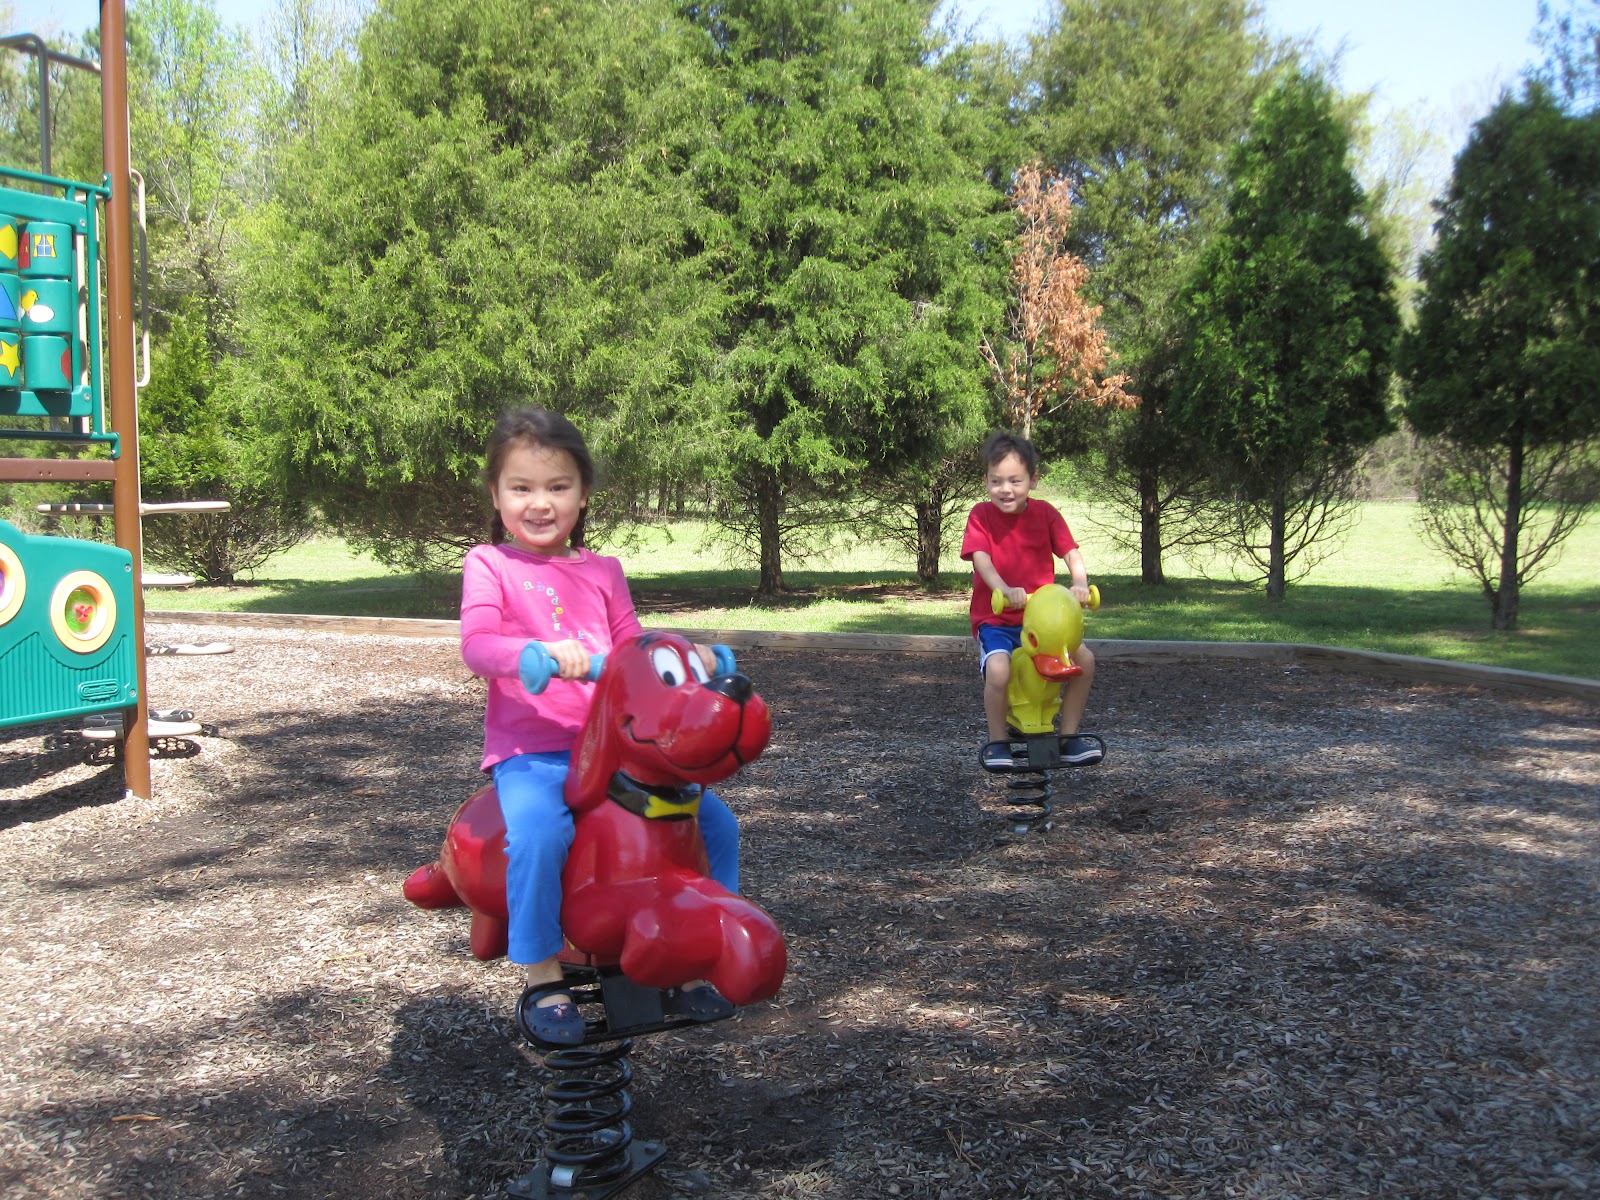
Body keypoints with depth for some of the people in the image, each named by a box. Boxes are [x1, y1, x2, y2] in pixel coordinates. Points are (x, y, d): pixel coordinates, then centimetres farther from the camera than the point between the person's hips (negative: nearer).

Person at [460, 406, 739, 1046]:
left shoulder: (602, 572, 16)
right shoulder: (489, 565, 3)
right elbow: (476, 643, -13)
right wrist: (538, 652, -32)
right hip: (530, 752, -5)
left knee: (713, 820, -7)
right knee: (539, 835, -35)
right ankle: (543, 980, -14)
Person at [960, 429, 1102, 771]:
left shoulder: (1045, 513, 2)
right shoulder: (980, 515, -5)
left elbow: (1070, 552, -5)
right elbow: (981, 559, -17)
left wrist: (1080, 582, -27)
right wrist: (1006, 591, -36)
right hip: (994, 618, -3)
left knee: (1084, 659, -14)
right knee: (998, 670, -31)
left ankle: (1068, 735, 7)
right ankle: (997, 741, -6)